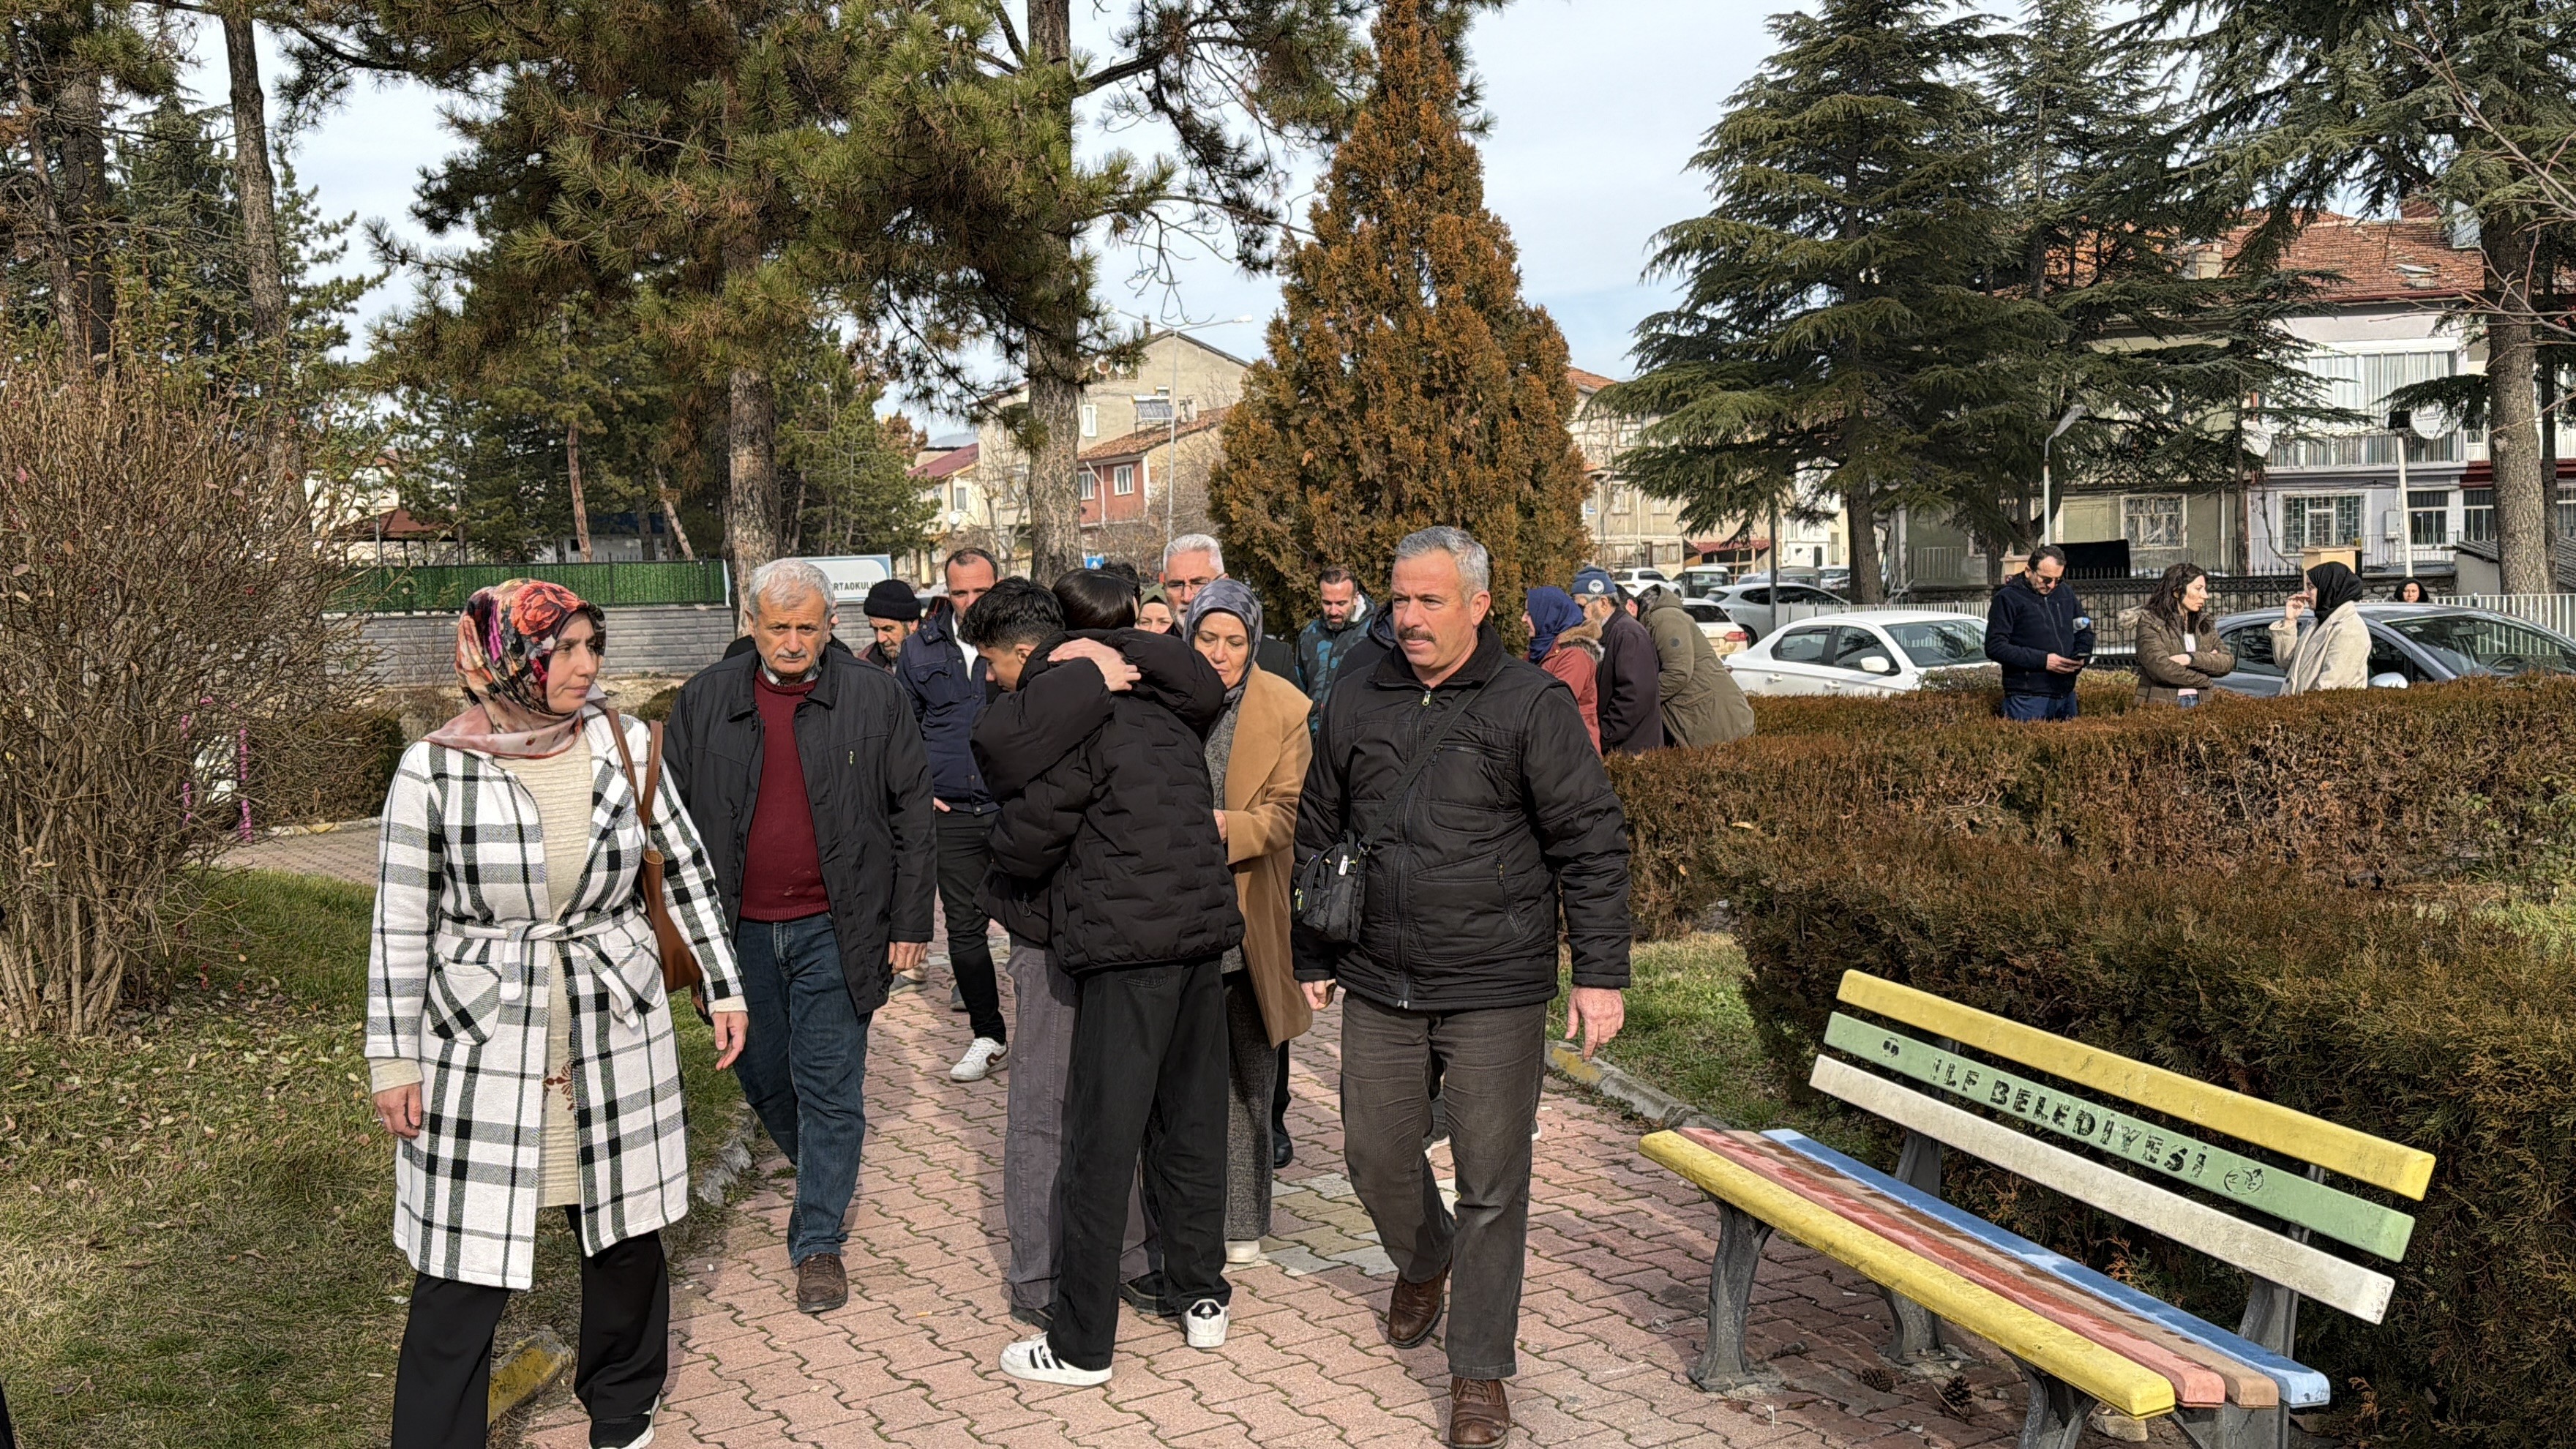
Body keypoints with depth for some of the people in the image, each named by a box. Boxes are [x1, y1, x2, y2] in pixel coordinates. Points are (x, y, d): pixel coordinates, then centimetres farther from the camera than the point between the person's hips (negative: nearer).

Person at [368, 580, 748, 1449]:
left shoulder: (623, 745, -3)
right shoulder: (434, 770, -10)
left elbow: (686, 868, 7)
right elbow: (400, 925, -3)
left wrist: (724, 988, 7)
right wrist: (393, 1059, -1)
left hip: (615, 1032, 3)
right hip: (481, 1045, -2)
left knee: (625, 1237, 14)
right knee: (463, 1273, 0)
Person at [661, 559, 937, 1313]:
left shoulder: (875, 698, -3)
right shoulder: (706, 699, 2)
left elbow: (912, 814, 0)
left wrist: (910, 923, -3)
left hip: (834, 931, -3)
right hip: (741, 931, 3)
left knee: (829, 1087, 1)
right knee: (763, 1076, 15)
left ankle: (819, 1241, 14)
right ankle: (823, 1177, 42)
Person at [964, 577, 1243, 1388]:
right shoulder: (1156, 700, 13)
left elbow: (1024, 841, -12)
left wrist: (1010, 885, 12)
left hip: (1128, 941, -8)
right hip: (1206, 926, 8)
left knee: (1101, 1144, -1)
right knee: (1191, 1123, 17)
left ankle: (1080, 1346, 7)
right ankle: (1201, 1298, 28)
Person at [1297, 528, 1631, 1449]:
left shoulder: (1532, 705, -6)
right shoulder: (1355, 705, 7)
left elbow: (1591, 843, -6)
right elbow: (1317, 836, 16)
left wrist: (1600, 972, -10)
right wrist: (1313, 959, 16)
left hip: (1494, 992, -4)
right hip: (1380, 989, 4)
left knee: (1492, 1180, 2)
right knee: (1376, 1155, 14)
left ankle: (1479, 1372, 17)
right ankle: (1422, 1263, 46)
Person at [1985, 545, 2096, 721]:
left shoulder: (2066, 592, 13)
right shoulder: (2007, 598, -6)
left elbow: (2085, 631, 25)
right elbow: (1995, 647, -14)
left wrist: (2081, 657, 2)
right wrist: (2043, 660, -18)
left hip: (2066, 695, 6)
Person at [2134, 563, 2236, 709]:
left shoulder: (2203, 623, 16)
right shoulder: (2150, 622, -2)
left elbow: (2228, 661, 6)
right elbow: (2161, 667, -15)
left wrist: (2191, 658, -11)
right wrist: (2205, 680, -2)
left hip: (2198, 706, 5)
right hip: (2161, 706, -5)